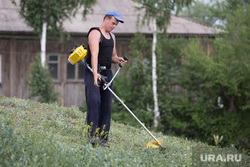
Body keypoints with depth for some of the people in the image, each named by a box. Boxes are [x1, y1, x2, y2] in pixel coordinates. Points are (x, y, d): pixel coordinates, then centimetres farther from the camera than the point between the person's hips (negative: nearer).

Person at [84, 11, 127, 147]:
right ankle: (93, 135, -20)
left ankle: (102, 138, 2)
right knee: (94, 101, -18)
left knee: (107, 104, 1)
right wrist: (95, 73, -34)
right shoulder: (95, 33, -7)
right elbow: (94, 54, -22)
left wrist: (118, 59, 5)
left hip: (107, 73, 8)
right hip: (93, 72, -8)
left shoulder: (112, 36, 20)